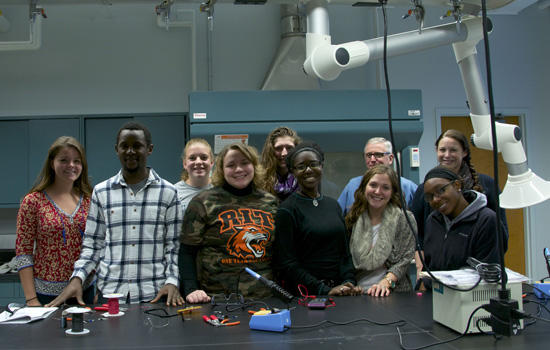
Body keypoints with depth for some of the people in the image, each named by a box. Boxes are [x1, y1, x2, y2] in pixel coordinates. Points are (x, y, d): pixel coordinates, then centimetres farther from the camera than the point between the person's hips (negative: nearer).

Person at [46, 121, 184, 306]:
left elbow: (174, 245, 3)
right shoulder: (101, 192, 8)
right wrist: (77, 278, -3)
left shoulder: (168, 192, 3)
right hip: (109, 292, 2)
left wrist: (172, 281, -10)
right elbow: (92, 244, 11)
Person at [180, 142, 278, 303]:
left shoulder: (271, 202, 9)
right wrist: (191, 289, -15)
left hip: (264, 297, 3)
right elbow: (187, 252, -3)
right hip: (216, 299, -3)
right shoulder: (203, 202, -1)